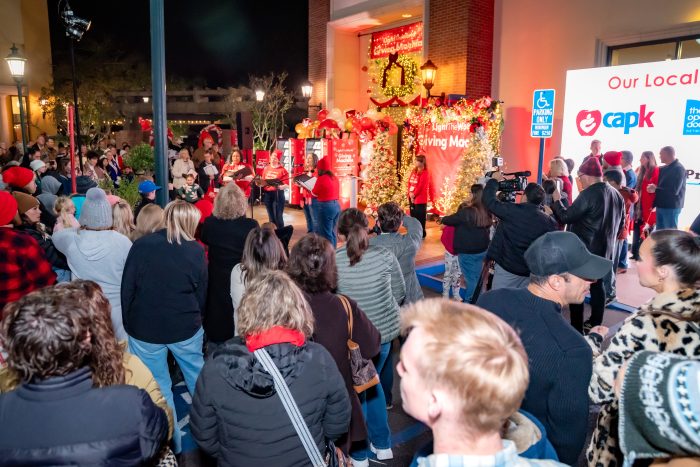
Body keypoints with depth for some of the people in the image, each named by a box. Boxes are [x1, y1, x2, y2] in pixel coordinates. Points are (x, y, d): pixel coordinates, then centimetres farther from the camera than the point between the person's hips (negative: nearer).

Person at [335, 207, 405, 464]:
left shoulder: (333, 261, -17)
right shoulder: (384, 255, -12)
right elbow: (400, 293, -1)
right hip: (384, 330, 3)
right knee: (371, 382, 25)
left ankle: (359, 455, 31)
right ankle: (382, 445, 36)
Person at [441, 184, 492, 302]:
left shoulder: (466, 212, -23)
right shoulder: (486, 212, -5)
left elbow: (445, 220, -16)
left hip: (468, 251, -6)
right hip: (482, 250, 6)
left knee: (470, 279, 7)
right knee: (476, 278, 17)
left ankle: (469, 302, 18)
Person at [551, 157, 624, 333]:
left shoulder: (589, 194, -20)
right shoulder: (616, 195, 7)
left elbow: (566, 217, -18)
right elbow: (620, 224, 15)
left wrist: (557, 201, -4)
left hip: (583, 251, -8)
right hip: (605, 249, 8)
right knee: (597, 285, 17)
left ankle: (577, 329, 4)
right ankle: (595, 325, 26)